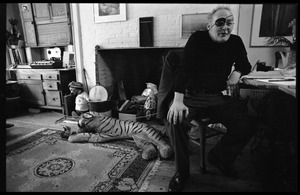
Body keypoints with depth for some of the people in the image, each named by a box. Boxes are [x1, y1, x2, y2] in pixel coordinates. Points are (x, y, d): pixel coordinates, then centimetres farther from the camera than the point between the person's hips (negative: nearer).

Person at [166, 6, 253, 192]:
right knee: (175, 121, -30)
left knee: (246, 126, -16)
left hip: (218, 97, 4)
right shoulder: (197, 39, -6)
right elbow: (183, 68, -19)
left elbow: (245, 65, 25)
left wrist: (237, 72, -2)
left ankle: (219, 157, 15)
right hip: (191, 95, -3)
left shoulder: (236, 42, 8)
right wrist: (178, 100, -33)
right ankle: (182, 171, -5)